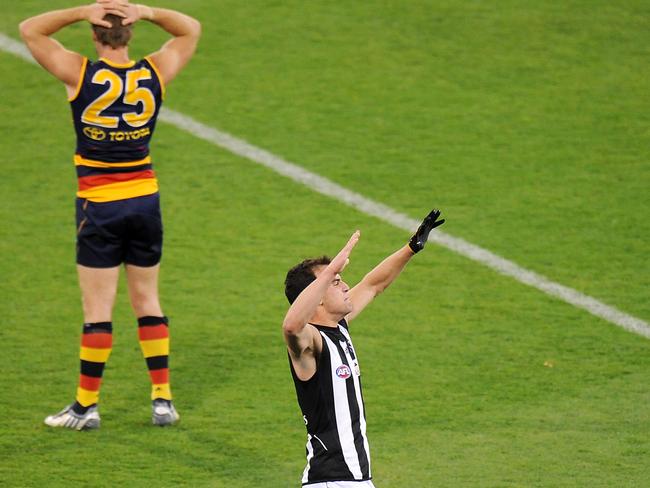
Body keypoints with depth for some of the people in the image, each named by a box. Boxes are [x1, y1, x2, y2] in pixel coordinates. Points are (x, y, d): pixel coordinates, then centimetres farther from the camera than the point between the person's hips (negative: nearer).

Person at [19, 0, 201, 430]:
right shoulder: (155, 73, -3)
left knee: (97, 308, 0)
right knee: (147, 301, 13)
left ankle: (87, 405, 5)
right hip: (145, 200, 3)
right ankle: (163, 399, 13)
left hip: (99, 204, -3)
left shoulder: (80, 74, -12)